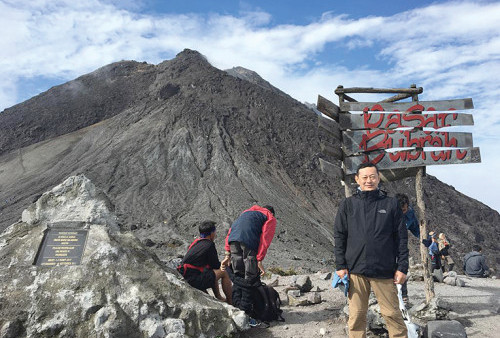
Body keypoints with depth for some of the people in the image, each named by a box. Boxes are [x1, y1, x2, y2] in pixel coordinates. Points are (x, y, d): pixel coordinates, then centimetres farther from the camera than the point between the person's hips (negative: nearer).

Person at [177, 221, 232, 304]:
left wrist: (219, 265, 22)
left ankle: (218, 297, 29)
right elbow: (216, 265, 0)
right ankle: (231, 302, 13)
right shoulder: (209, 245, -10)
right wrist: (222, 265, 21)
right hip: (193, 281, -9)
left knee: (213, 272, 27)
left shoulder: (195, 242, 15)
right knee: (223, 272, 3)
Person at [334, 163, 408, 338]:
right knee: (356, 316, 8)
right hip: (355, 270, 1)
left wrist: (402, 267, 0)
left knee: (392, 314, 6)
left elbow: (401, 237, 5)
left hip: (385, 270, -1)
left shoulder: (391, 203, 5)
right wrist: (340, 266, 0)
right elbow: (339, 237, 6)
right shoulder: (347, 205, 6)